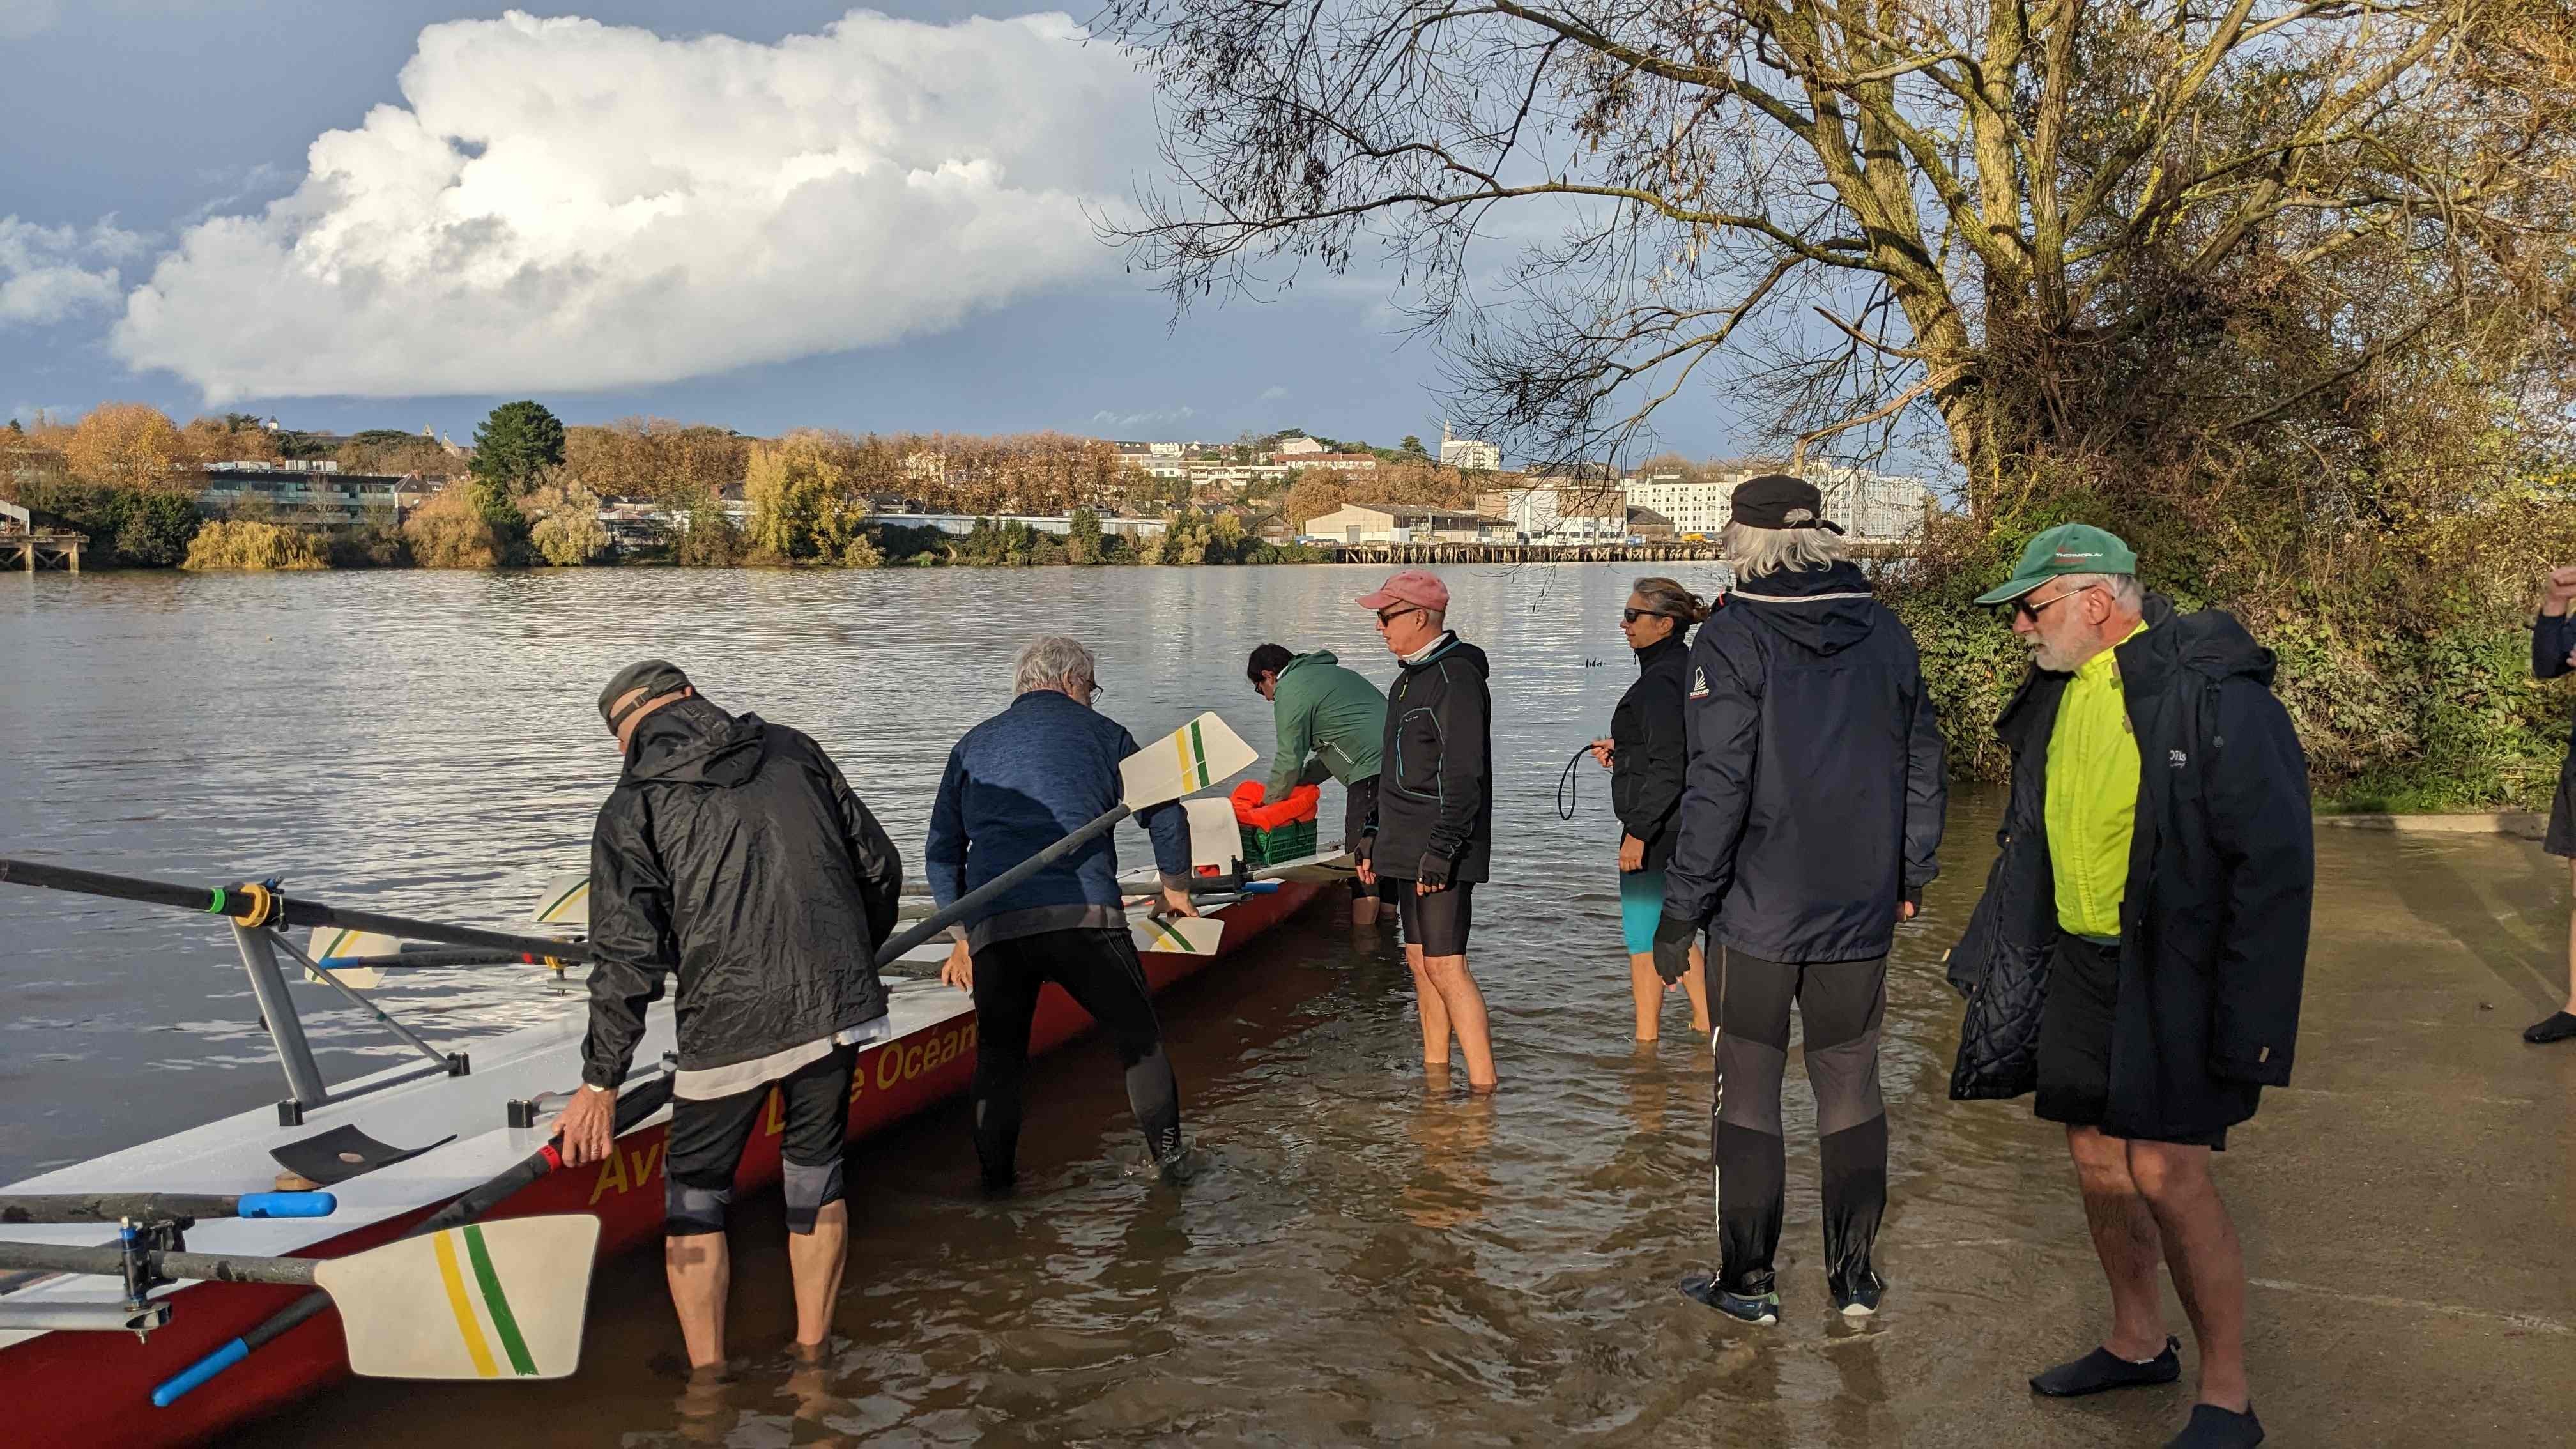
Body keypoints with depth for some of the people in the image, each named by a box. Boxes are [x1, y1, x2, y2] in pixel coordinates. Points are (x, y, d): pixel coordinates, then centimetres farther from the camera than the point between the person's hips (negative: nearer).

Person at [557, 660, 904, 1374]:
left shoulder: (632, 809, 0)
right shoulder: (794, 752, 11)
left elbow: (627, 955, -5)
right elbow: (879, 865, 12)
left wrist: (600, 1082, 2)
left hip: (730, 1025, -4)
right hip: (838, 1006, 4)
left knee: (695, 1189, 15)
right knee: (814, 1174, 20)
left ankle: (707, 1379, 20)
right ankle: (811, 1362, 28)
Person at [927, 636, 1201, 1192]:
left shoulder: (973, 744, 23)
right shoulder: (1099, 731, 14)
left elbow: (941, 850, 22)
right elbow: (1165, 815, 15)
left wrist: (963, 934, 30)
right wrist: (1176, 887, 31)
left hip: (994, 923, 3)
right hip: (1084, 913, -2)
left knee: (999, 1053, 17)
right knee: (1136, 1034, 14)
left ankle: (996, 1179, 18)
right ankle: (1168, 1156, 19)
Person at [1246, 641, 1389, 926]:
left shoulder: (1290, 692, -1)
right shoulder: (1333, 672, 29)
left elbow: (1289, 760, -2)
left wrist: (1268, 802, 13)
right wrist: (1301, 781, 28)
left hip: (1373, 774, -9)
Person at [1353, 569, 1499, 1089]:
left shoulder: (1456, 677, -14)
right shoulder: (1409, 678, 17)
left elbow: (1464, 776, -20)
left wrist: (1441, 850, -24)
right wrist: (1373, 835, 20)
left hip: (1442, 851, -10)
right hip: (1407, 847, 10)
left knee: (1445, 964, -11)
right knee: (1419, 959, 12)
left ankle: (1483, 1082, -8)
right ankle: (1435, 1074, 20)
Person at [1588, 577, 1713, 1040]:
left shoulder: (1661, 680, -20)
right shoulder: (1686, 669, 11)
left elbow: (1669, 767, -24)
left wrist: (1638, 832, -22)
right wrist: (1622, 750, 16)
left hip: (1657, 829, -10)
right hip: (1682, 827, 10)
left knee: (1644, 938, 1)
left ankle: (1646, 1039, 10)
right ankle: (1706, 1023, 26)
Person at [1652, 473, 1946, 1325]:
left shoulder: (1733, 637, -11)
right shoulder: (1887, 634, 4)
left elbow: (1717, 787, -16)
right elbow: (1922, 765, 10)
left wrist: (1680, 911, -10)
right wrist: (1913, 876, 21)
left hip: (1756, 911, -4)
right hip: (1860, 912, 4)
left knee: (1747, 1093, 7)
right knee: (1851, 1091, 13)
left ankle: (1747, 1281, 15)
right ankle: (1855, 1279, 20)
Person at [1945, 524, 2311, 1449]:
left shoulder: (2214, 692, -17)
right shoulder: (2056, 695, 8)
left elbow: (2277, 862, -16)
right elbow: (2028, 840, 19)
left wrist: (2247, 1011, -18)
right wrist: (1994, 960, 17)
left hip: (2177, 975, -8)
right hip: (2080, 965, 8)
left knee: (2165, 1167, -10)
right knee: (2096, 1154, 13)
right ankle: (2138, 1342, 33)